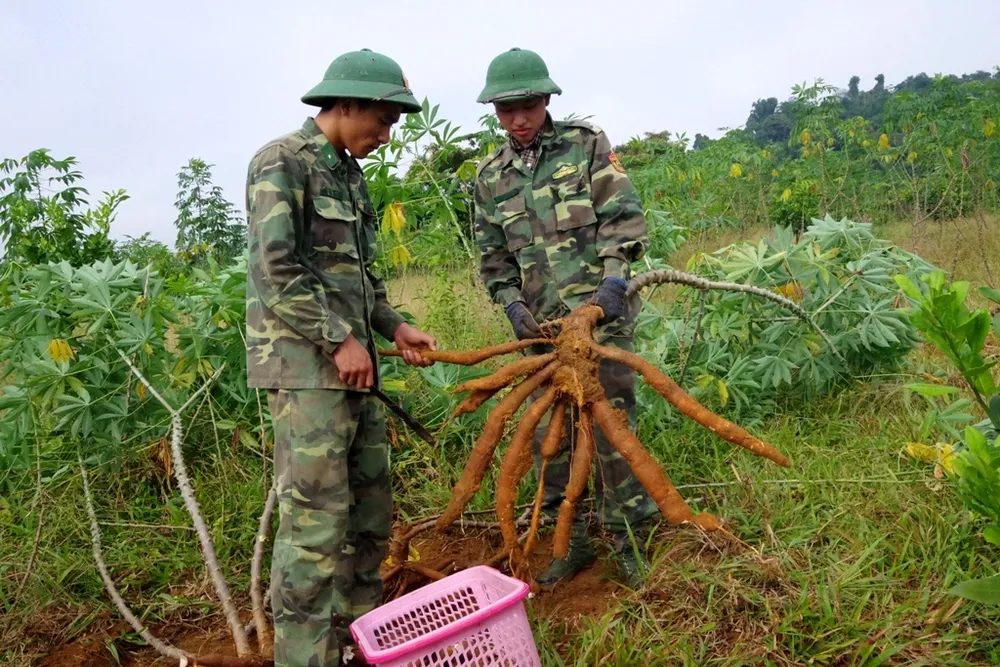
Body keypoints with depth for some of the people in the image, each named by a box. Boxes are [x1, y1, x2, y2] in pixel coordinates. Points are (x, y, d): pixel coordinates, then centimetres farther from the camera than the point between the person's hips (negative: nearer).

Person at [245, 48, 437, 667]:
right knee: (316, 515, -8)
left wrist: (394, 327, 12)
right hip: (305, 364, -9)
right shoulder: (283, 162, -8)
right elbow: (276, 269, -17)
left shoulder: (348, 173, 18)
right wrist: (340, 340, -16)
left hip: (352, 363, 9)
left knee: (372, 505, 14)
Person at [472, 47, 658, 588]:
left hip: (602, 313, -4)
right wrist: (511, 303, -4)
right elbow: (493, 256, 12)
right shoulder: (491, 175, 8)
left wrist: (614, 281, -19)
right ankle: (573, 540, 25)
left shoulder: (587, 144, 0)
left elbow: (625, 217, -6)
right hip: (542, 323, 4)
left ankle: (628, 540, 15)